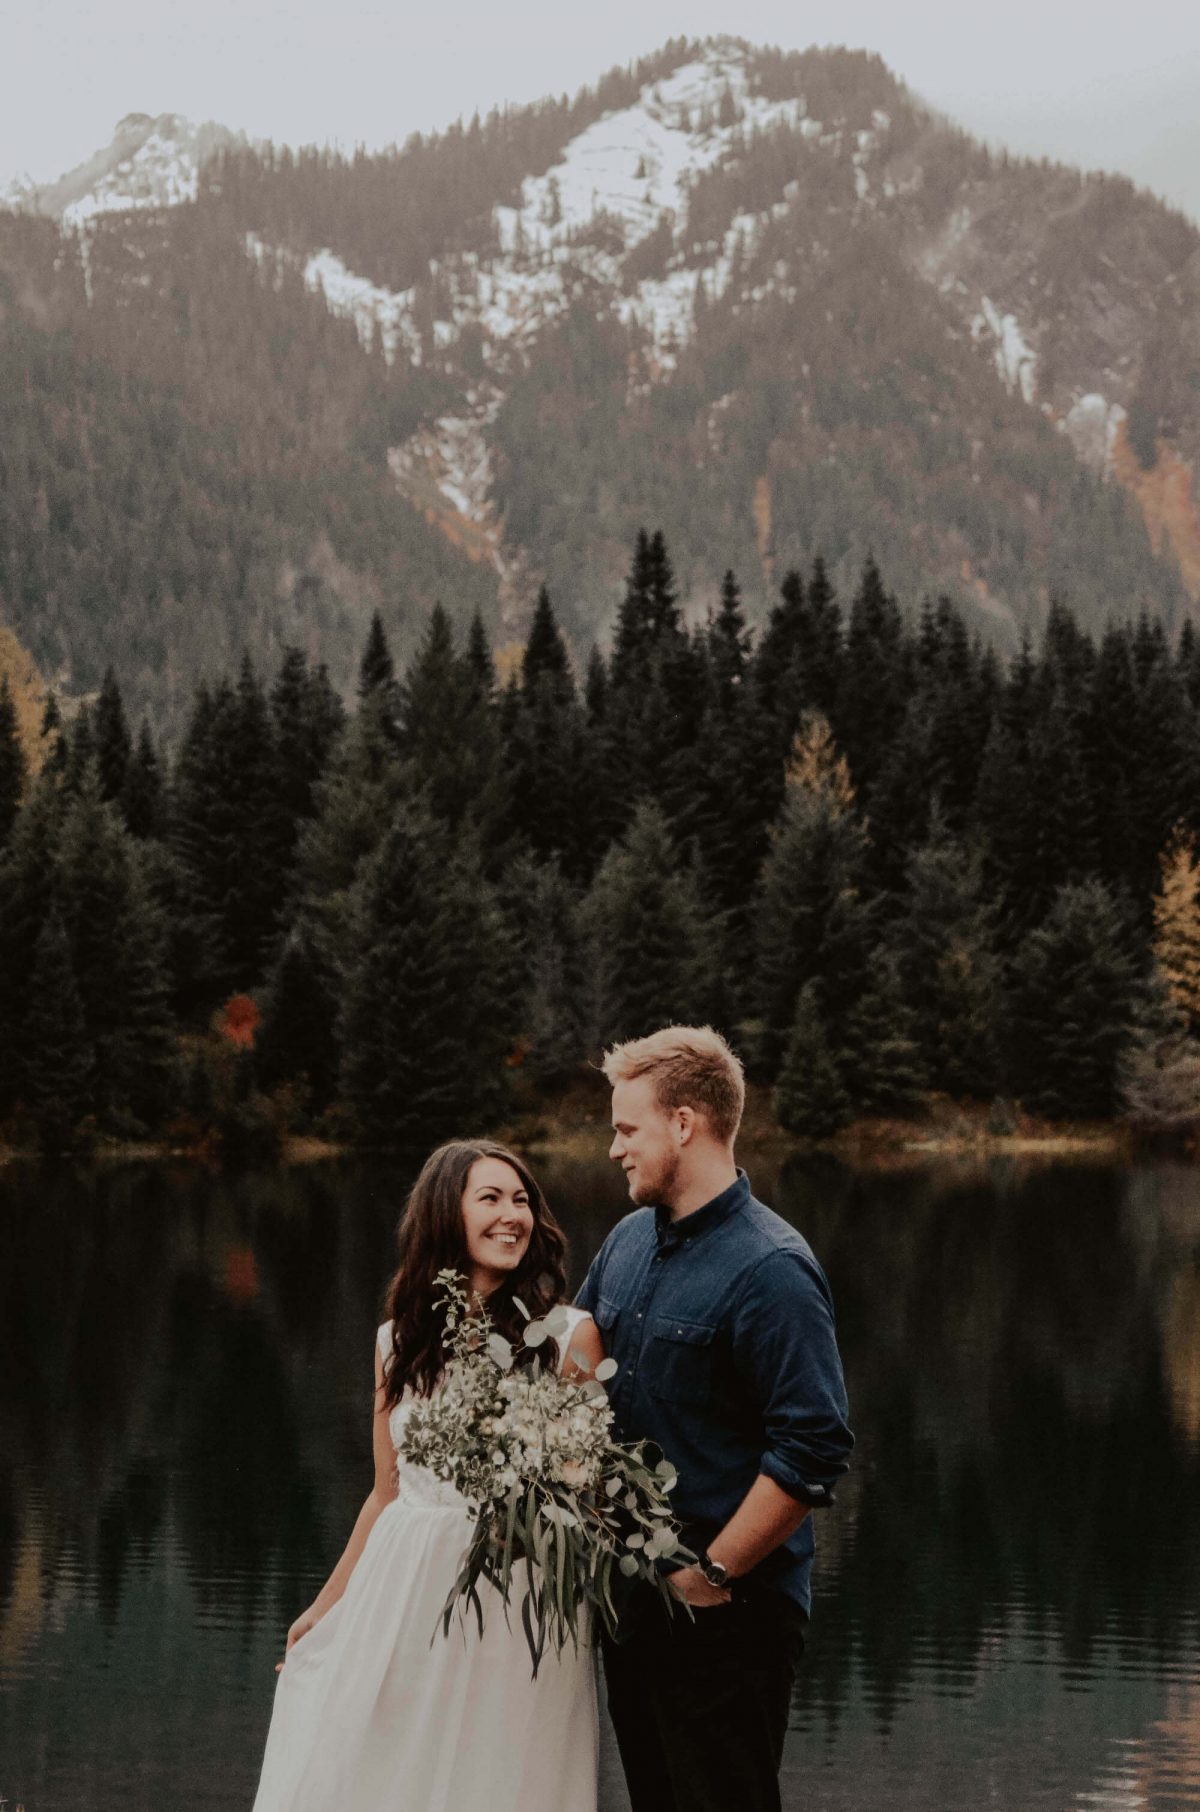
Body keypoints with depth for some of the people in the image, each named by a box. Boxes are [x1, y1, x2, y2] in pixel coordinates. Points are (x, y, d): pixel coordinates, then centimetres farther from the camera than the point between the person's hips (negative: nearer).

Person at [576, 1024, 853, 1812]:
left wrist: (713, 1574, -18)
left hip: (725, 1613, -8)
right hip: (631, 1598, 8)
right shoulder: (630, 1241, 8)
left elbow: (813, 1455, -22)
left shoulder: (770, 1271, -18)